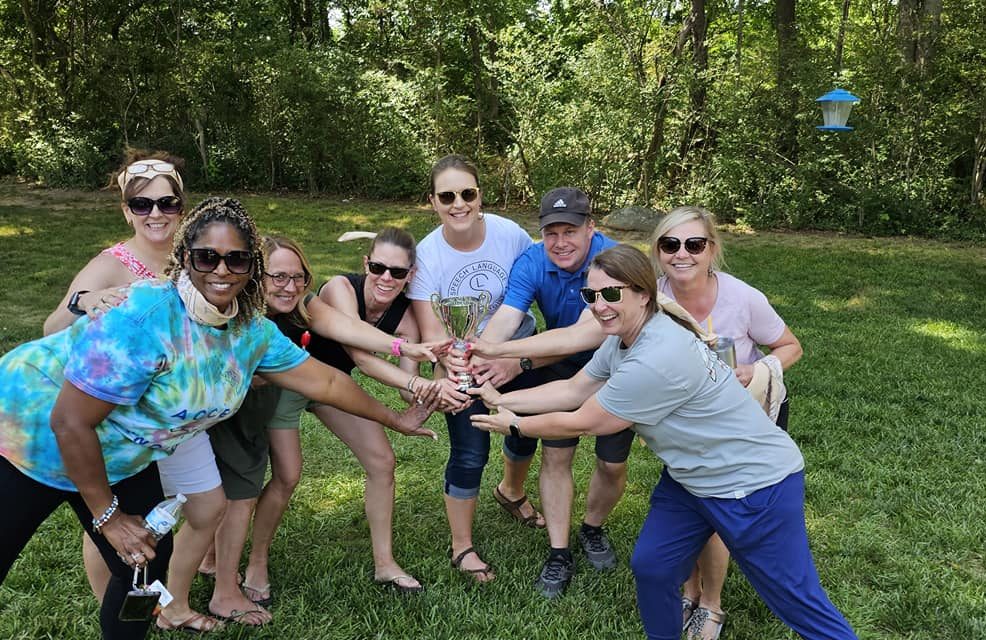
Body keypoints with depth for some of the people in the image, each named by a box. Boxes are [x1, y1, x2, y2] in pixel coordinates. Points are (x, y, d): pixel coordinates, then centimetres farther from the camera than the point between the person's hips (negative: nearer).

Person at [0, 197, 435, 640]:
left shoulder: (253, 331, -11)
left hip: (118, 459, 7)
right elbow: (70, 422, -30)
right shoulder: (145, 316, -34)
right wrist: (108, 517, -19)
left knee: (149, 562, 7)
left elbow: (326, 382, 1)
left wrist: (395, 420, 7)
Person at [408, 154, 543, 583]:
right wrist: (443, 380, -42)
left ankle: (511, 492, 55)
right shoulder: (426, 256, -23)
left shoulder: (508, 234, -21)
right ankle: (461, 547, 19)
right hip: (462, 361, -3)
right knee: (469, 454, -5)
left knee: (526, 430, 20)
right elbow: (431, 331, -24)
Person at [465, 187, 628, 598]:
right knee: (555, 455, 0)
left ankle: (593, 529, 33)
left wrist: (520, 362, -54)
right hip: (561, 367, 3)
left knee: (613, 464, 3)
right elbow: (505, 318, -35)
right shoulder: (532, 263, -20)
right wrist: (476, 358, -56)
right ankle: (559, 554, 15)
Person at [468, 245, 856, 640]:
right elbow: (573, 390, 7)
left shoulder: (655, 362, -33)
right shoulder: (626, 337, -3)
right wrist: (501, 400, 4)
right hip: (691, 479, 9)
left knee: (796, 602, 1)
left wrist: (514, 426, -6)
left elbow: (581, 423, -21)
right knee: (650, 568, 13)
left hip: (754, 485, -9)